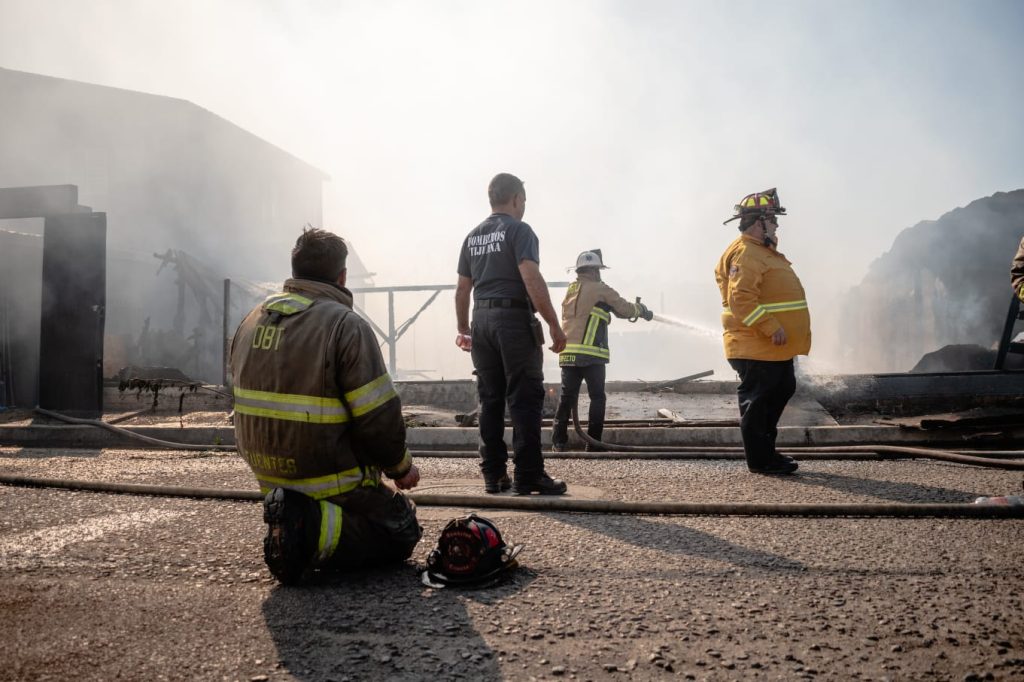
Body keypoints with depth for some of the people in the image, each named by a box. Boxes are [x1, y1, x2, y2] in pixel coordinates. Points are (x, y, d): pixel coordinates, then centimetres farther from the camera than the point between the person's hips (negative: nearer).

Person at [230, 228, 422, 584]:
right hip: (331, 482, -8)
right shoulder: (347, 325, -18)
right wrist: (401, 467, -1)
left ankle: (297, 519, 6)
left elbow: (249, 405, 14)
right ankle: (316, 529, -14)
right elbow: (378, 418, -20)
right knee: (403, 531, 9)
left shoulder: (251, 321, 6)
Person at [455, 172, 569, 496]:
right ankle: (528, 475, -2)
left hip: (482, 320, 7)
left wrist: (464, 330, 26)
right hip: (514, 319, -7)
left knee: (490, 400, 9)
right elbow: (532, 280, -17)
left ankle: (494, 475, 12)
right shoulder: (519, 230, -5)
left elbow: (462, 289, 17)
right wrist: (554, 324, -15)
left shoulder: (473, 237, 15)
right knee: (525, 399, -3)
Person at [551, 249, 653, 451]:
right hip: (591, 354, -6)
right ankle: (593, 443, 4)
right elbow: (625, 309, 2)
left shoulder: (571, 290, 18)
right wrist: (641, 309, 24)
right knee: (597, 398, 4)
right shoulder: (600, 289, -2)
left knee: (567, 397, 8)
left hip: (567, 353, 6)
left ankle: (559, 441, 4)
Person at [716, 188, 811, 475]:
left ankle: (765, 449, 28)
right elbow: (742, 299, -26)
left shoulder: (763, 251, 18)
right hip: (756, 347, -11)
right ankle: (760, 459, 7)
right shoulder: (745, 253, -16)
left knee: (782, 390, 18)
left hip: (775, 347, 11)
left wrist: (776, 329, 23)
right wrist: (771, 327, -27)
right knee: (756, 402, -2)